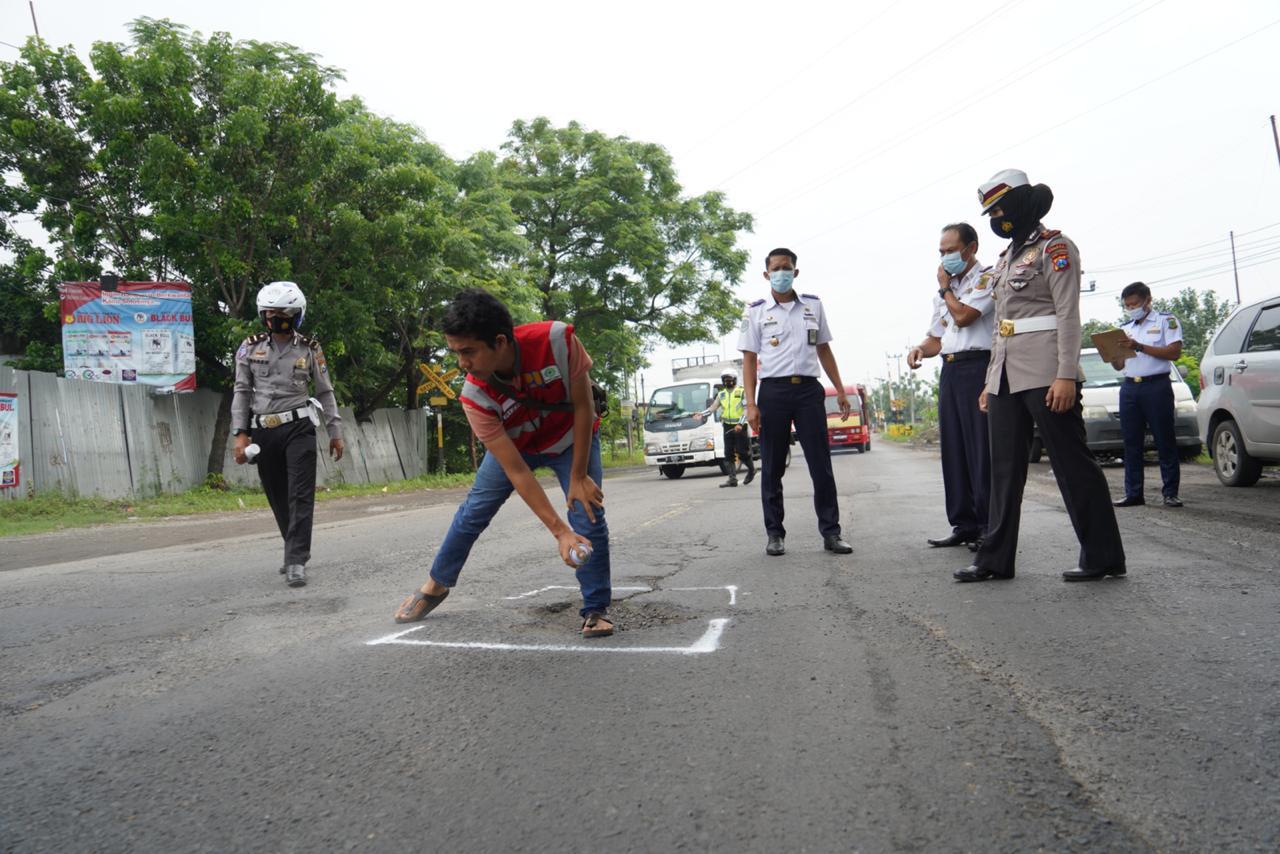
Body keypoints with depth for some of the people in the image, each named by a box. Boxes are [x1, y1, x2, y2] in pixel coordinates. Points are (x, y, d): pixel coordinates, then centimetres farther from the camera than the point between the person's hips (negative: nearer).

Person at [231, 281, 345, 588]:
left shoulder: (309, 349, 3)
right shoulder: (250, 347, 6)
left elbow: (325, 392, 8)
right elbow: (241, 392, 6)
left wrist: (335, 432, 6)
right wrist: (240, 433, -2)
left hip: (298, 427, -2)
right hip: (263, 431, 3)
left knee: (300, 496, -9)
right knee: (278, 497, 10)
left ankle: (296, 562, -9)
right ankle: (297, 550, 26)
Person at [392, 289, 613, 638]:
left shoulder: (557, 338, -39)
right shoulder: (475, 396, -34)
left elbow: (584, 407, -24)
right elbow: (516, 472, -32)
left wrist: (578, 476, -21)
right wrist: (560, 531, -37)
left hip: (573, 438, -1)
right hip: (511, 446, 1)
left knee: (588, 516, -15)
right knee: (472, 513, 7)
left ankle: (596, 610, 3)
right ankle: (436, 585, 32)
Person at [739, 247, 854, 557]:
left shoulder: (813, 305, 12)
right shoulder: (755, 311, 4)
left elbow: (824, 349, 17)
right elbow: (749, 359, 2)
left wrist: (840, 391, 11)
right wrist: (751, 404, -8)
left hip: (809, 389, 2)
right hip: (773, 391, -2)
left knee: (821, 464, 1)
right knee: (772, 468, 3)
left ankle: (831, 532, 7)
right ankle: (775, 534, 13)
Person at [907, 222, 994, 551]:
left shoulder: (986, 278, -1)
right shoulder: (945, 291, 22)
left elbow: (963, 316, -16)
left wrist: (945, 288, 1)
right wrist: (919, 349, 1)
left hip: (977, 366, -8)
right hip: (949, 370, 8)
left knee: (981, 450, -8)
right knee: (953, 450, 6)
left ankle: (990, 526, -3)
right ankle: (964, 524, 12)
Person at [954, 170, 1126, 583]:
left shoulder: (1054, 247, -2)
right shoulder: (1006, 258, 22)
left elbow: (1068, 314, -11)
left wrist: (1066, 376, -20)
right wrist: (991, 380, 18)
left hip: (1044, 372, -8)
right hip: (1006, 375, 8)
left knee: (1072, 463, -3)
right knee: (1005, 467, 7)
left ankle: (1103, 556, 7)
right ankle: (996, 558, 11)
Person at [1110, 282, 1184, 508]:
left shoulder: (1166, 320, 5)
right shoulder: (1125, 328, 21)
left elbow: (1174, 352, -9)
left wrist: (1140, 347, -15)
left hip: (1157, 386, -5)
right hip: (1129, 387, 5)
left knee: (1165, 442, -4)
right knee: (1131, 444, 4)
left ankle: (1171, 493, 0)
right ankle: (1133, 493, 7)